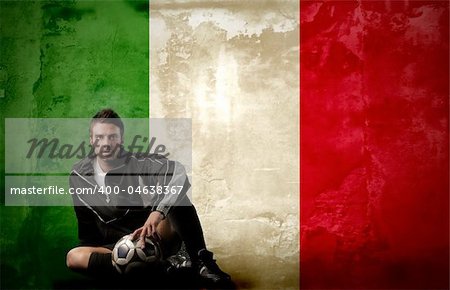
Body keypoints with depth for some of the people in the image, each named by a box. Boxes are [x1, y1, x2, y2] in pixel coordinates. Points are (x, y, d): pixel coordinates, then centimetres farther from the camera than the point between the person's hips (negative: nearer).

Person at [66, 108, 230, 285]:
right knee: (73, 257, -25)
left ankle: (201, 260, -29)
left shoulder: (140, 163, -12)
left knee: (175, 194, -26)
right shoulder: (78, 176, 1)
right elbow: (86, 223, 14)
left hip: (157, 238, -3)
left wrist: (158, 212, -44)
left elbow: (178, 172, -32)